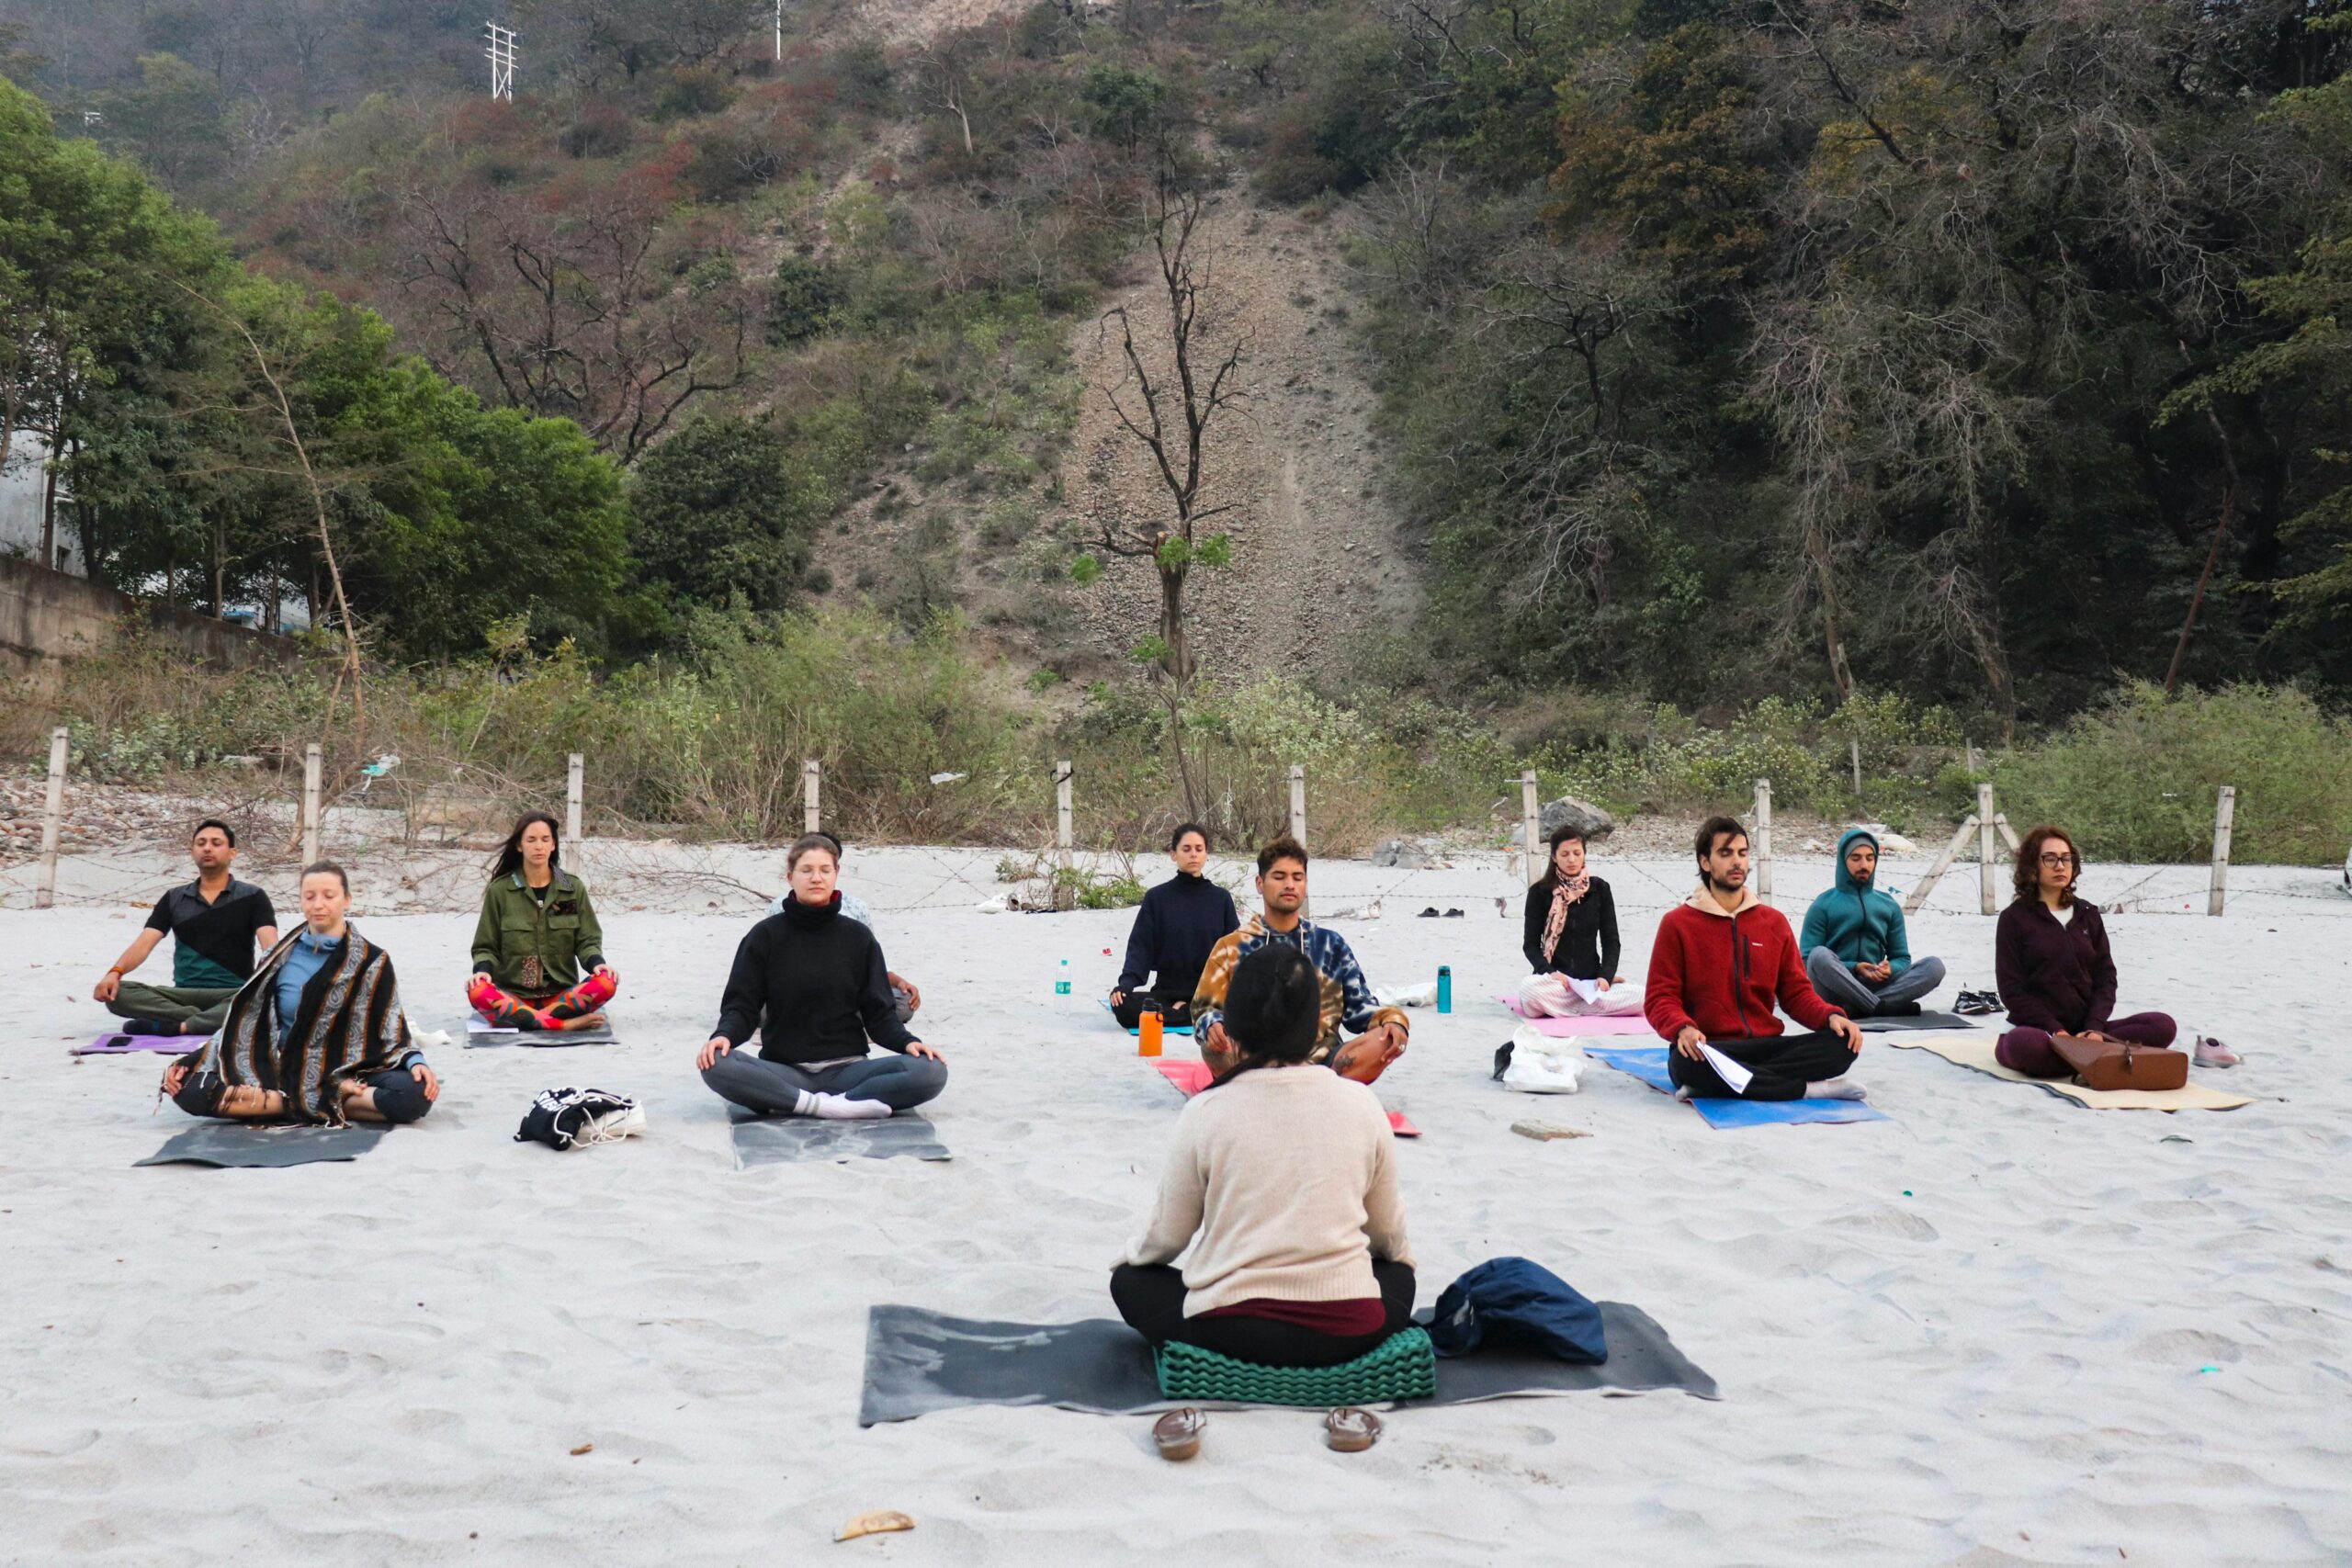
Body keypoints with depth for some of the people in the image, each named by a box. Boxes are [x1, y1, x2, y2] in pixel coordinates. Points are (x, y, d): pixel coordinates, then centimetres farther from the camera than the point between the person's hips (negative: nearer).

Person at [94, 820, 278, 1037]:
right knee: (117, 993, -23)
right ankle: (211, 1022, -33)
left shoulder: (251, 897, 5)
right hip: (184, 995, 3)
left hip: (234, 995, -3)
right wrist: (115, 972, -18)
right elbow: (144, 943, 4)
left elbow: (271, 948, -8)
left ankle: (177, 1027, -40)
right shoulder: (174, 899, 15)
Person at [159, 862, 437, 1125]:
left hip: (345, 1075, -3)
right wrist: (190, 1060, -2)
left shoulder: (371, 962, 2)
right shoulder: (280, 958, 8)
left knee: (416, 1094, -34)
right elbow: (243, 1022, 10)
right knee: (188, 1089, -23)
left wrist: (415, 1063, -22)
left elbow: (390, 1034, -1)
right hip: (282, 1072, 3)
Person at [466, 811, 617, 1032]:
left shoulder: (574, 888, 7)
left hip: (560, 995, 1)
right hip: (513, 995, -1)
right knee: (478, 993, -35)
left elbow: (587, 940, 7)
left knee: (606, 984, -29)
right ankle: (568, 1024, -33)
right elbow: (486, 946, 7)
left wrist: (597, 963, -15)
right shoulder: (499, 890, 3)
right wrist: (482, 970, -15)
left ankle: (518, 1019, -26)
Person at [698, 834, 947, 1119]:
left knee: (931, 1071, -26)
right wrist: (723, 1035, -20)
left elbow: (878, 1011, 6)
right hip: (783, 1072, -1)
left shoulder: (858, 938, 8)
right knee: (717, 1065, -32)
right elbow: (742, 1005, 2)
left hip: (846, 1069, 2)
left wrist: (907, 1042, -13)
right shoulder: (765, 936, 5)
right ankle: (827, 1107, -31)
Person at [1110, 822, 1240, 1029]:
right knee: (1124, 1005, -32)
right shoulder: (1156, 898, 5)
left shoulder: (1221, 899, 8)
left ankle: (1178, 1012, -16)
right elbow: (1140, 947, -2)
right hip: (1167, 991, 0)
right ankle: (1200, 1016, -20)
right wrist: (1125, 983, -20)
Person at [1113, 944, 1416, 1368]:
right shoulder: (1361, 1104, -2)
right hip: (1345, 1333, 4)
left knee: (1129, 1281, 24)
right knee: (1397, 1274, 36)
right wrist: (1401, 1257, 36)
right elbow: (1388, 1228, 11)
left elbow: (1168, 1235, 3)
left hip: (1233, 1331, -3)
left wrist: (1132, 1256, 27)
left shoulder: (1206, 1112, -7)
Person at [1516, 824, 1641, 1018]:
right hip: (1554, 980, -2)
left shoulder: (1600, 889, 7)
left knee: (1639, 998, -27)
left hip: (1592, 981, 2)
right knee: (1529, 988, -38)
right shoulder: (1540, 892, 2)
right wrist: (1550, 972, -18)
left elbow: (1611, 941, 7)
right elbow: (1530, 944, 1)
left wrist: (1606, 976, -11)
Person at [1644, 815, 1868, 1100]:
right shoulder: (1677, 924, 3)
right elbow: (1660, 998, -1)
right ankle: (1811, 1089, -27)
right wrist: (1683, 1028, -24)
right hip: (1709, 1049, -4)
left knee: (1842, 1043, -20)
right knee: (1687, 1062, -39)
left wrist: (1831, 1016, -6)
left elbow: (1796, 992, 15)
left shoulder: (1775, 922, 15)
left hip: (1766, 1045, 4)